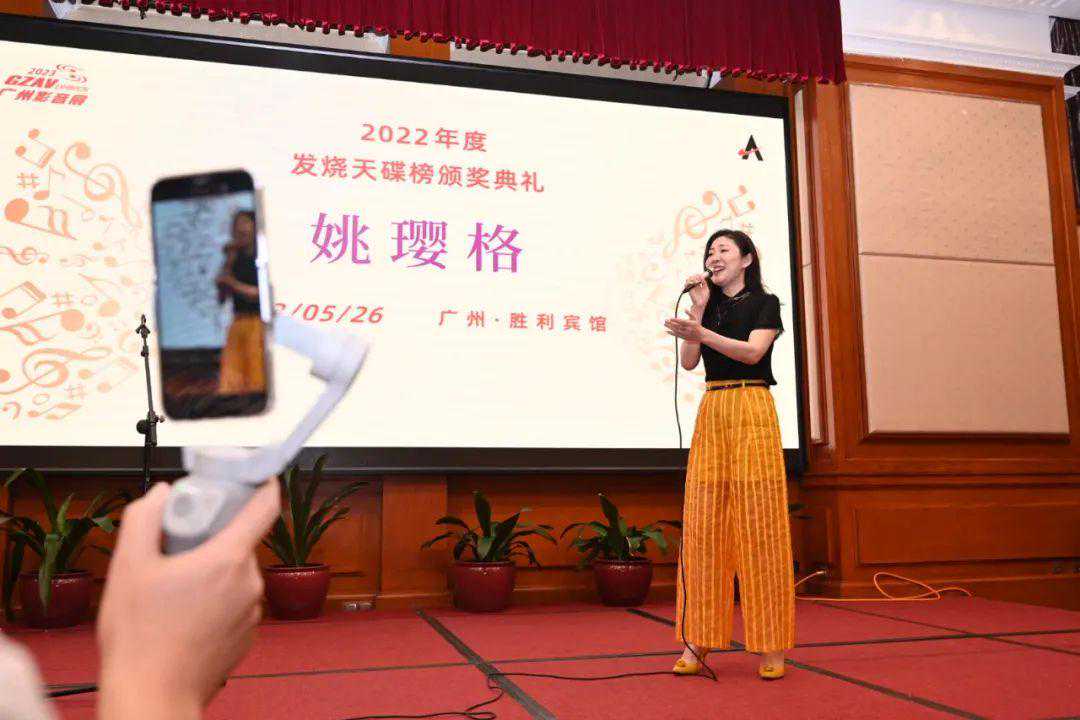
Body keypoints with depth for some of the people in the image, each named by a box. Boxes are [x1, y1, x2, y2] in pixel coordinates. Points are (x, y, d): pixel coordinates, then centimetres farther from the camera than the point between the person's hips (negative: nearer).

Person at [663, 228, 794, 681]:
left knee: (758, 523, -6)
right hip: (711, 412, 4)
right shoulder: (710, 308, 20)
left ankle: (772, 645, 1)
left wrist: (701, 331, -23)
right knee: (702, 522, -2)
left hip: (751, 411, -4)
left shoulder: (765, 303, 7)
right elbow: (688, 361, 7)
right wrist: (698, 307, 3)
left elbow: (753, 352, -11)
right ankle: (699, 639, 2)